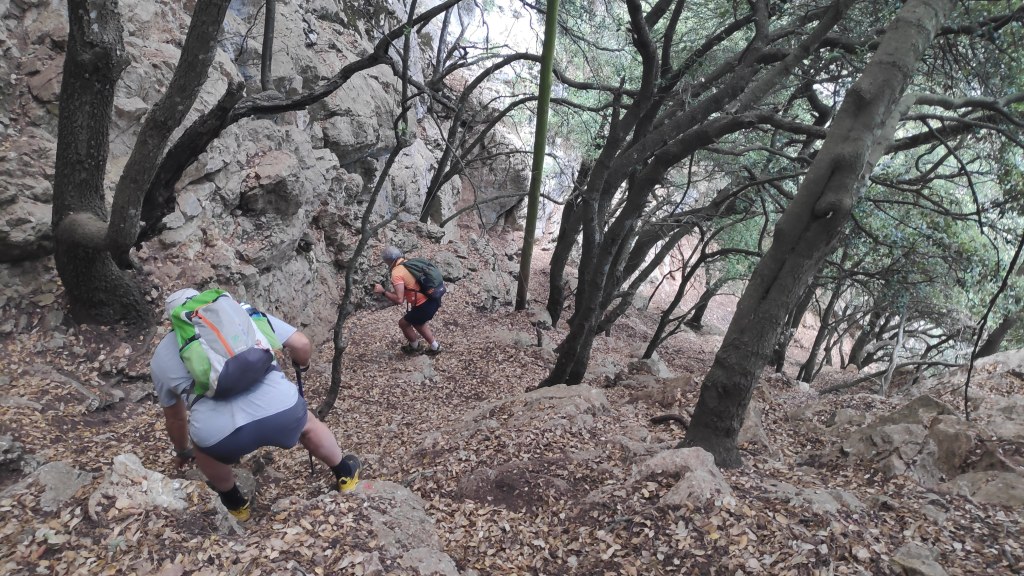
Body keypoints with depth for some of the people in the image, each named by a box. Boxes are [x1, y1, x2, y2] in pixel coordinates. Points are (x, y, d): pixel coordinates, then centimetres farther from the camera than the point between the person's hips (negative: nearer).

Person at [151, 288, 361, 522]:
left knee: (204, 447, 36)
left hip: (218, 433, 0)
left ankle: (235, 504, 52)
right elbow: (302, 344, 16)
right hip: (281, 410, 0)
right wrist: (301, 364, 39)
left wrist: (182, 452, 57)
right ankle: (346, 475, 52)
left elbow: (175, 419, 38)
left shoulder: (161, 356, 26)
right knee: (308, 423, 34)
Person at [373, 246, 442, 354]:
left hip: (424, 305, -8)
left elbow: (399, 300, -20)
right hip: (434, 299, 8)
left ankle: (414, 346, 39)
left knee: (403, 323, 17)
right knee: (416, 321, 31)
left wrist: (383, 291, -7)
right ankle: (434, 346, 39)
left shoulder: (396, 273, -14)